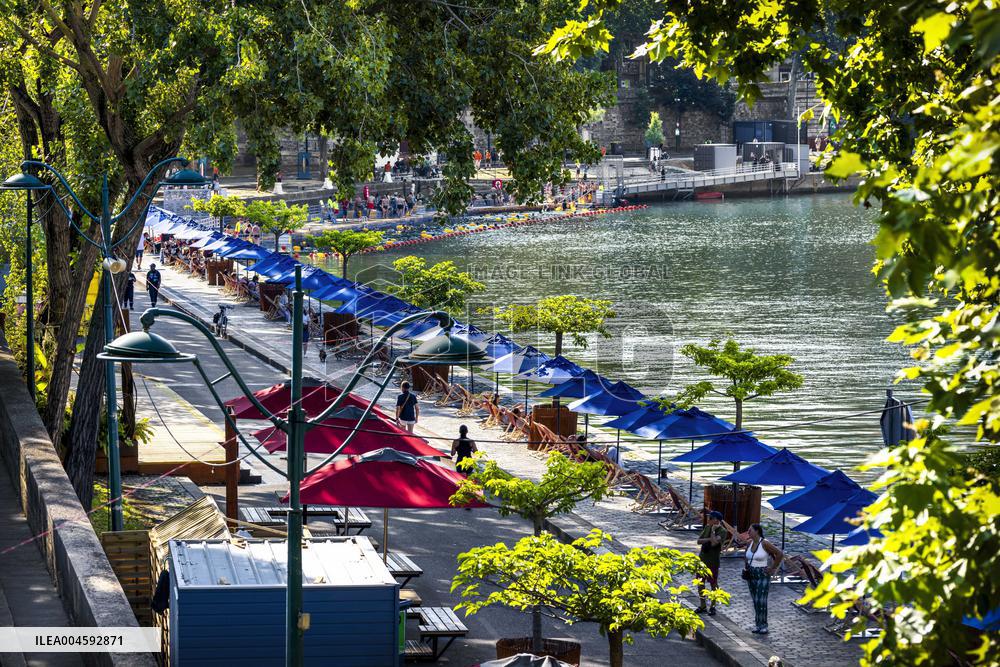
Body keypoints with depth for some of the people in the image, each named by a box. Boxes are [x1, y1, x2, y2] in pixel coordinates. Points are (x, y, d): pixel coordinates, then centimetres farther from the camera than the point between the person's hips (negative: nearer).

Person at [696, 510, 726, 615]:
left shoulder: (722, 531, -15)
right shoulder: (707, 527, 5)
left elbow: (714, 543, -29)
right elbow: (699, 541, 1)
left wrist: (713, 531, -20)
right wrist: (709, 539, -14)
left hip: (713, 561, -7)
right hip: (702, 558, 7)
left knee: (713, 583, 4)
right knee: (700, 582, 10)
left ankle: (713, 607, 16)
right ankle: (702, 606, 23)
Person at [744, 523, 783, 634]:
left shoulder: (765, 543, -16)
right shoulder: (750, 542, 6)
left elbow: (780, 554, -17)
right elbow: (745, 555, 26)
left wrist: (773, 568, -13)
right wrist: (747, 565, 12)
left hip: (763, 576, -7)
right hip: (751, 576, 7)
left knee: (761, 601, -10)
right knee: (755, 601, 9)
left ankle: (763, 626, -2)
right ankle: (758, 625, 15)